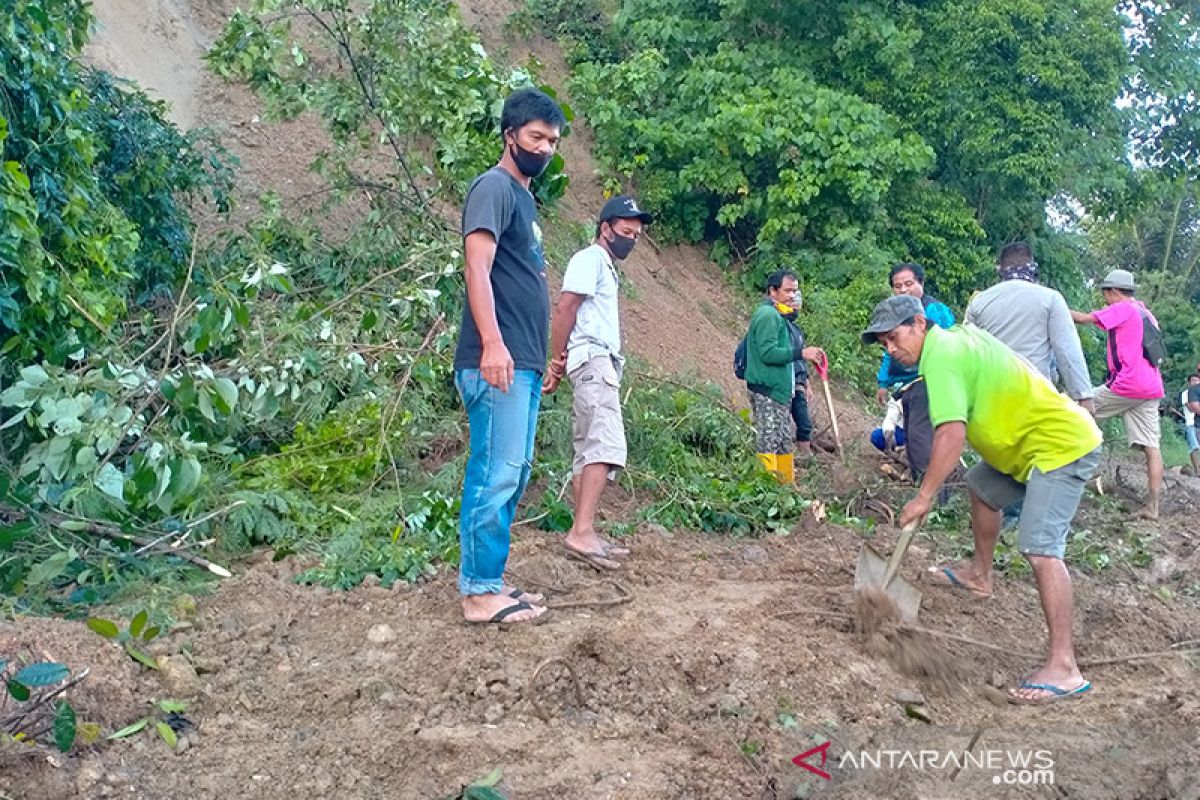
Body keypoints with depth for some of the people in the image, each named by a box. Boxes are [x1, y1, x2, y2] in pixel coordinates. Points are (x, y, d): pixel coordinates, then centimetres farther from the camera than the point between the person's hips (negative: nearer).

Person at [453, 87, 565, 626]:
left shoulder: (524, 196, 22)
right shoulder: (494, 187, -5)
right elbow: (477, 267, -17)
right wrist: (492, 343, -28)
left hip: (524, 363, 10)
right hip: (499, 361, -10)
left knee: (513, 474, 11)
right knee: (496, 473, -9)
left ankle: (490, 580, 19)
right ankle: (479, 592, -2)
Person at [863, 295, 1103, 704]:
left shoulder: (942, 356, -21)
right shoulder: (956, 336, 9)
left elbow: (951, 434, -29)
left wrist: (924, 496, -24)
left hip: (1061, 445, -11)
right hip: (1036, 438, 11)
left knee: (1040, 548, -20)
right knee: (981, 485, 28)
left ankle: (1064, 668, -21)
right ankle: (980, 574, 45)